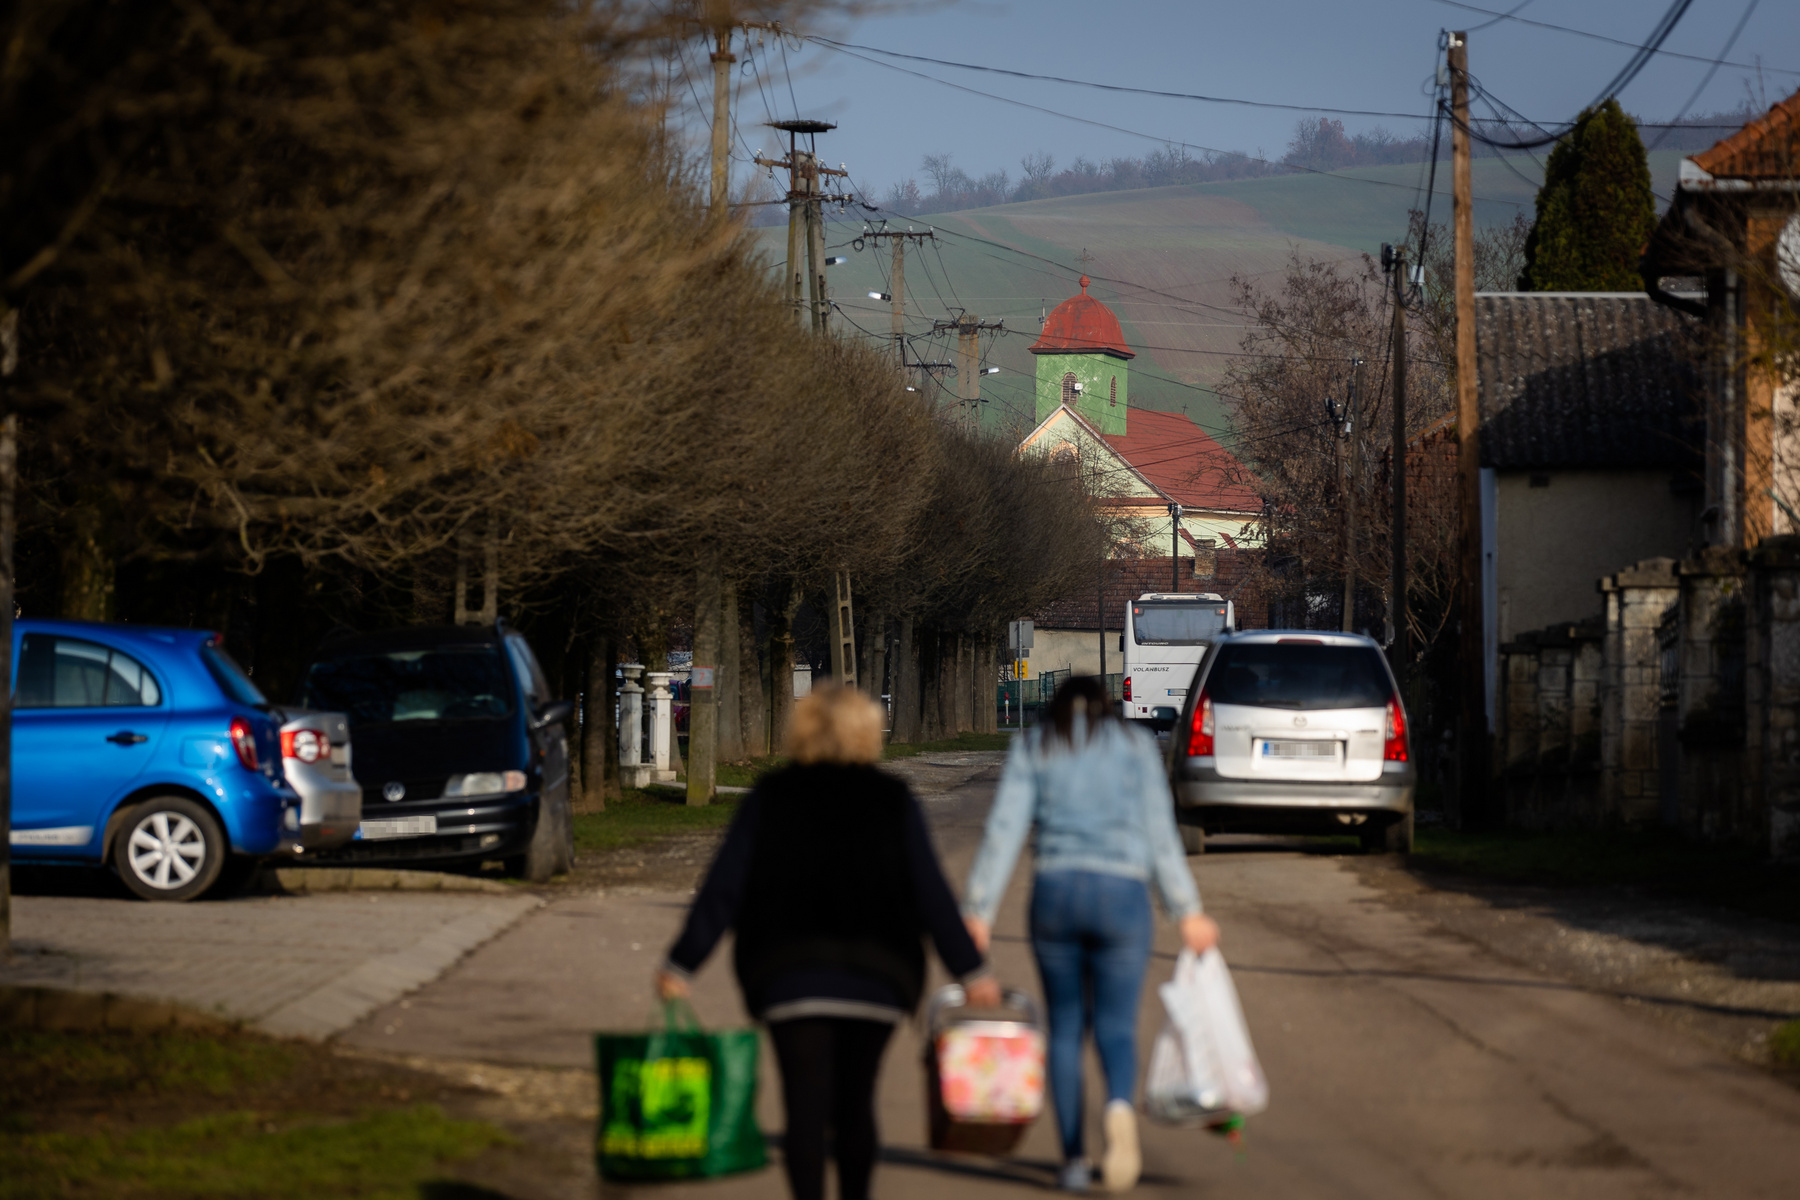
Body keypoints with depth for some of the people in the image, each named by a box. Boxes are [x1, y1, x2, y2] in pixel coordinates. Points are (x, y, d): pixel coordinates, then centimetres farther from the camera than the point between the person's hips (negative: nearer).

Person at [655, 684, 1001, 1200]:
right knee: (856, 1100, 15)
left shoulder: (769, 798, 3)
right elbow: (931, 894, 1)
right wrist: (970, 969, 5)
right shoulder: (892, 801, 3)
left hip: (788, 977, -1)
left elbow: (723, 889, -1)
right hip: (877, 977, 1)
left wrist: (681, 964, 2)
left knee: (806, 1104, -4)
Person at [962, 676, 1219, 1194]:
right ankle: (1119, 1105, -28)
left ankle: (1073, 1160, 7)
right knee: (1116, 1025, 4)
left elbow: (1004, 831, 1)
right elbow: (1160, 834, 5)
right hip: (1123, 893, -1)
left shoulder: (1033, 746, 10)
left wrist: (977, 911, 0)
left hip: (1055, 891, 1)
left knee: (1065, 1025, 11)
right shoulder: (1136, 745, 11)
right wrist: (1187, 910, 5)